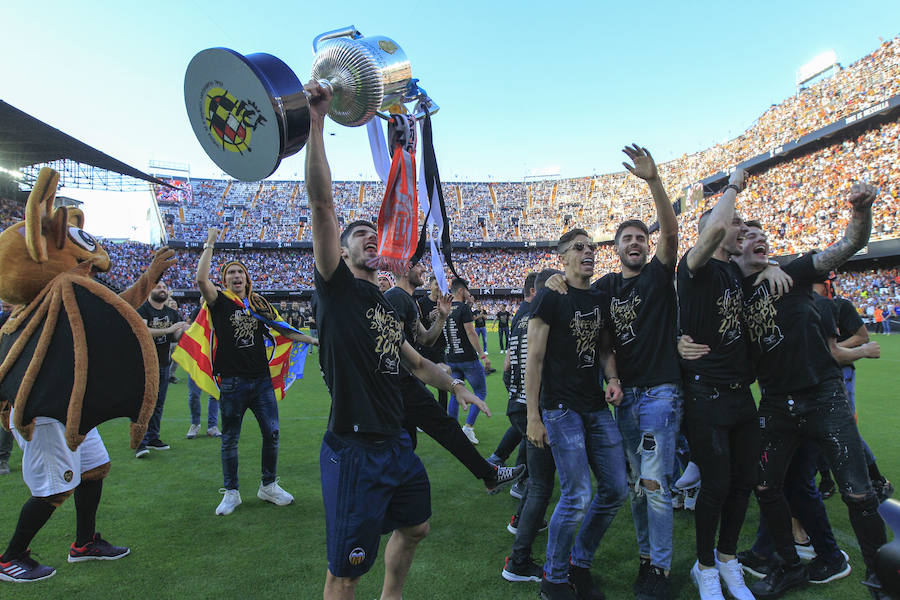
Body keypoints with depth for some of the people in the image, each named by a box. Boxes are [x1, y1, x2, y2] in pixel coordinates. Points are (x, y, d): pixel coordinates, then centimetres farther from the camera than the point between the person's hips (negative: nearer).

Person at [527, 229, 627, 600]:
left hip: (597, 407, 7)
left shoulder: (600, 299, 12)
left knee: (616, 490, 8)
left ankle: (579, 563, 29)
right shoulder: (550, 298, -8)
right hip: (561, 408, -7)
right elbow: (535, 358, -10)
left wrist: (612, 378, -1)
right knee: (578, 496, -8)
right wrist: (533, 417, -13)